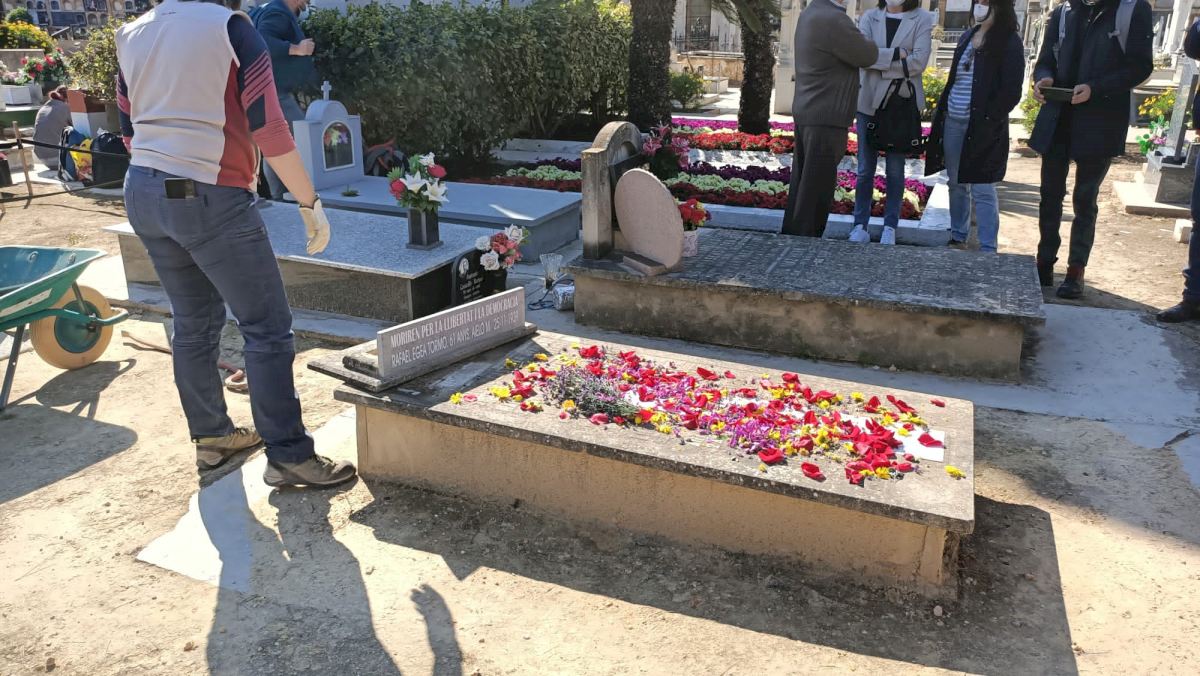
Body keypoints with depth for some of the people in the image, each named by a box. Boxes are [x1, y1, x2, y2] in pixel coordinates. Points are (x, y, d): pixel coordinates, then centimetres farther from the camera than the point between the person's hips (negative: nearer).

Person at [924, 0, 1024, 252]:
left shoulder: (1009, 43, -6)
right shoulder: (967, 37, 14)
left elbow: (1011, 92, -10)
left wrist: (987, 121, -16)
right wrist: (941, 111, 11)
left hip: (983, 127, -6)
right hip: (952, 122, 6)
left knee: (982, 190, -6)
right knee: (956, 184, 13)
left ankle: (988, 249, -1)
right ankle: (957, 238, 25)